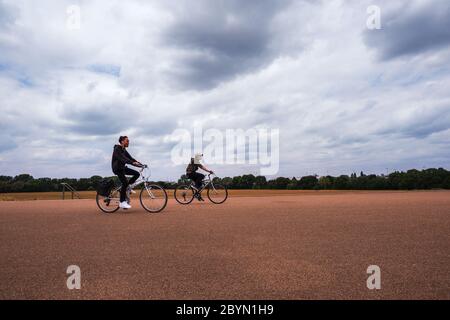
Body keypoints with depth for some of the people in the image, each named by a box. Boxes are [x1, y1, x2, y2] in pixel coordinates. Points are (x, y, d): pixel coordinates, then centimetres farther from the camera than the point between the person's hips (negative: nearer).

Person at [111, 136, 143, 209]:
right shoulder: (117, 149, -15)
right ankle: (122, 202, -13)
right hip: (117, 168, -8)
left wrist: (140, 164, -5)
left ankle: (128, 187, 10)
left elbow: (130, 158, 6)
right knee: (125, 183, -19)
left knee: (137, 174, -6)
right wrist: (132, 162, -43)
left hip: (122, 168, 8)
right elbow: (123, 158, -31)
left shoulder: (124, 150, 12)